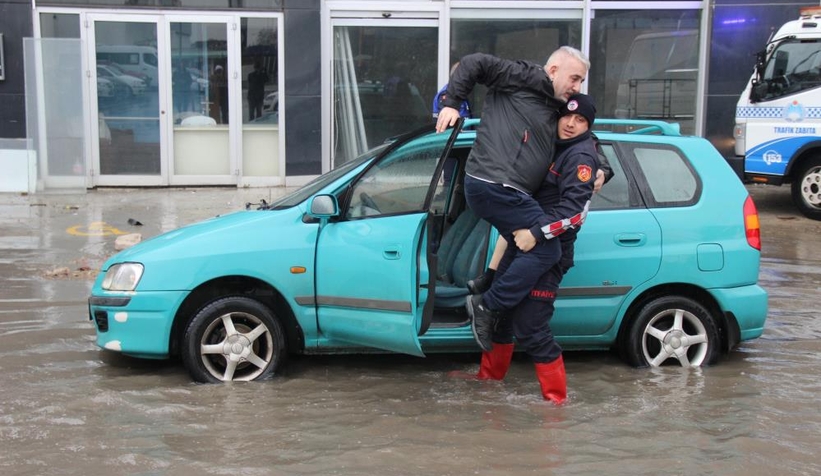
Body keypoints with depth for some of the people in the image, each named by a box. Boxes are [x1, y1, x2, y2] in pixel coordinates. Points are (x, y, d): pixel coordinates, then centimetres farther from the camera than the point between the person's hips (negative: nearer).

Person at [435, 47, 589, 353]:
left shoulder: (554, 110, 25)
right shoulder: (525, 78, -2)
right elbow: (474, 63, -3)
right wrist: (452, 103, -5)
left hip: (507, 191, 10)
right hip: (495, 185, -10)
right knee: (546, 249, -10)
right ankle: (487, 306, -4)